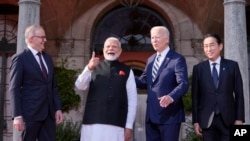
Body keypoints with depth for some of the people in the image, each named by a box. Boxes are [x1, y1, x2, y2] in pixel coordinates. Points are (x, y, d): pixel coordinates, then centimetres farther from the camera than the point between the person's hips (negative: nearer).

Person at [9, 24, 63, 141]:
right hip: (30, 113, -5)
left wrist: (58, 108, 9)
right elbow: (14, 89, -8)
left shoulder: (47, 58, 17)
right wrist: (17, 115, -15)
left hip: (49, 112, 6)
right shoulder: (20, 58, -3)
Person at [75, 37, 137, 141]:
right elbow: (79, 86, -2)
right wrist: (88, 69, -20)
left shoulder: (127, 71, 9)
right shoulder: (95, 67, 11)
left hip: (116, 125, 0)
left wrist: (129, 126, 1)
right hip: (93, 123, 1)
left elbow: (132, 99, 6)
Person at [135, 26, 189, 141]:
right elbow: (144, 82, 17)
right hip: (151, 115, 7)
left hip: (169, 115, -7)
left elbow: (184, 84, -19)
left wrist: (171, 97, -37)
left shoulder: (177, 59, -8)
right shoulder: (150, 60, 16)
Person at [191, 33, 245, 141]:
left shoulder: (232, 66, 5)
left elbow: (239, 94, 4)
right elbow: (195, 96, 5)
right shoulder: (198, 68, 6)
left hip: (228, 119, 0)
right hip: (207, 120, 1)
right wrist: (195, 121, 0)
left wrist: (239, 118, -2)